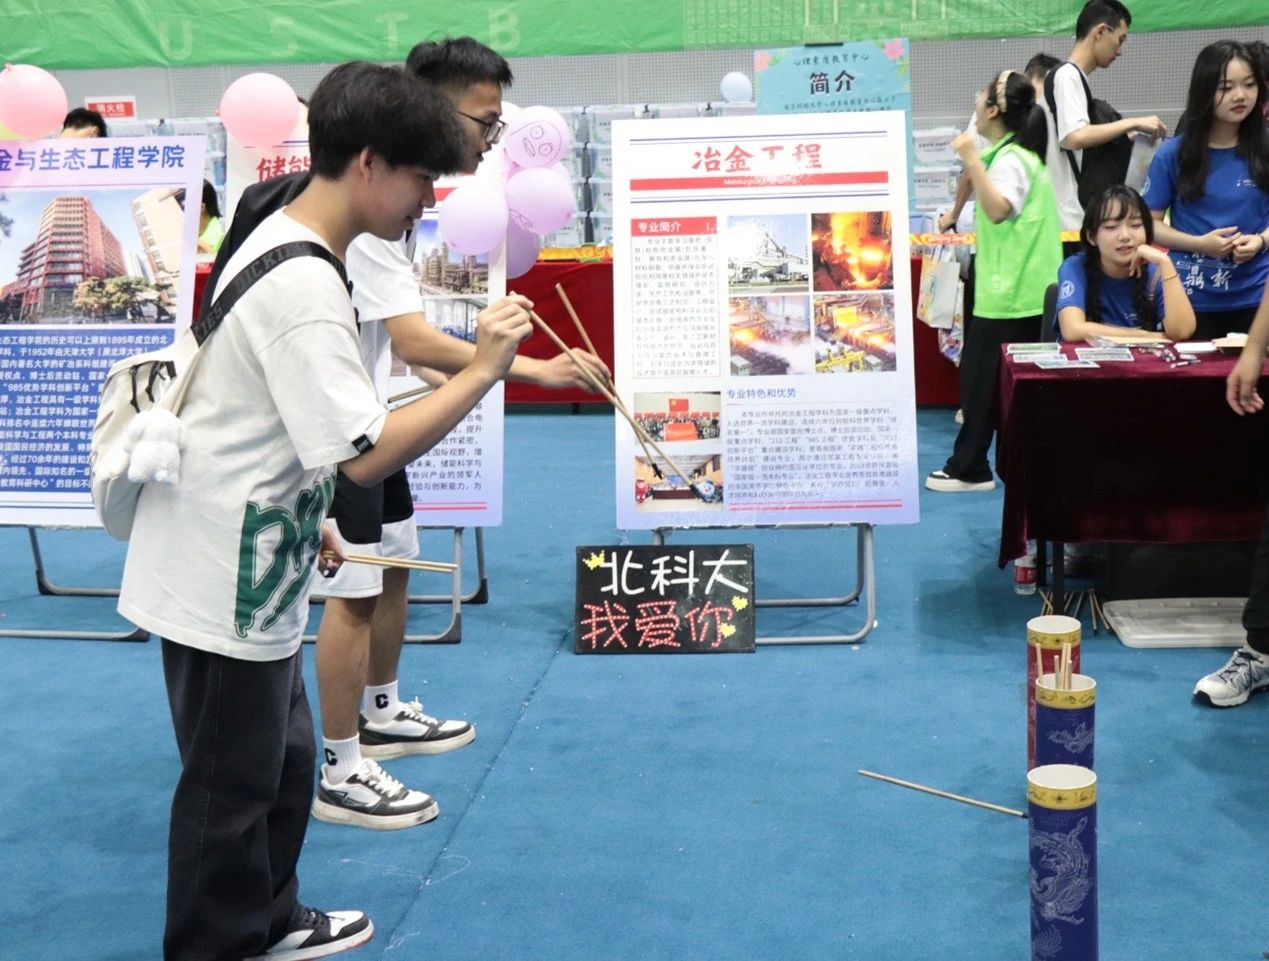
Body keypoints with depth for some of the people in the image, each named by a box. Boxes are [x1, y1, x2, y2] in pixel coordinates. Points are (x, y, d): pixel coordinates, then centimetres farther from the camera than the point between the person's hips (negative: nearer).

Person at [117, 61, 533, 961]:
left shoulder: (281, 246, 8)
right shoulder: (305, 287, -25)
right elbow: (368, 453, -29)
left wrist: (307, 517, 20)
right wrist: (484, 369, -24)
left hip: (244, 566, 10)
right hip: (226, 581, -10)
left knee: (285, 759, 21)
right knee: (231, 783, 5)